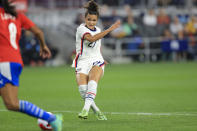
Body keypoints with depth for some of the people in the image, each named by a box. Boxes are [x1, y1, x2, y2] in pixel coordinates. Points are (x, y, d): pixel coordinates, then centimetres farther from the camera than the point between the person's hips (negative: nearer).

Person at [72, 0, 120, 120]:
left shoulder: (98, 30, 15)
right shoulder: (81, 29, -6)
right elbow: (91, 38, -27)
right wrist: (109, 30, -28)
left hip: (96, 61, 3)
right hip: (82, 62, -3)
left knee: (92, 82, -28)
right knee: (83, 89, -21)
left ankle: (86, 109, -40)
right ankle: (97, 112, -4)